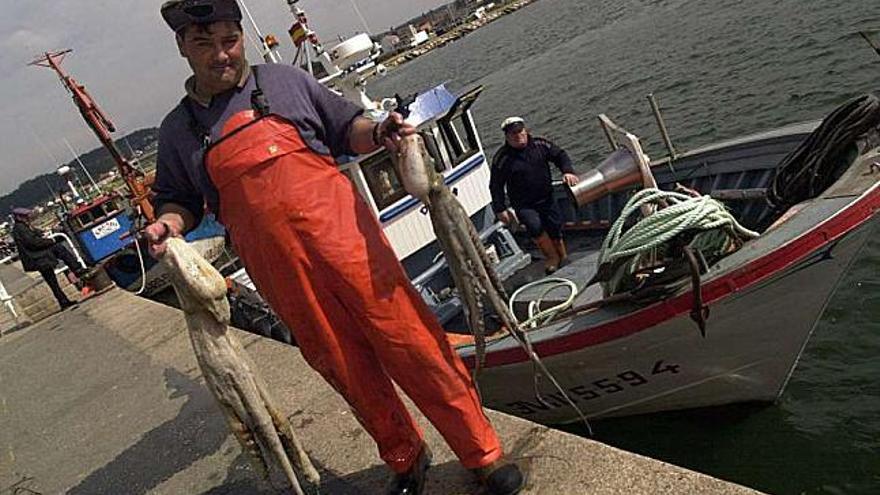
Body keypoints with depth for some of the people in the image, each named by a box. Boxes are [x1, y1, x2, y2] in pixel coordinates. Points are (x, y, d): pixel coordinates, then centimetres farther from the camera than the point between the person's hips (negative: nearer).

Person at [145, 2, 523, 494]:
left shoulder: (285, 80, 7)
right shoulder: (178, 130, 12)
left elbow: (346, 128, 12)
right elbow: (179, 198, 20)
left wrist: (376, 133, -8)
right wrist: (168, 223, -2)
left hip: (345, 239, -2)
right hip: (284, 275, 2)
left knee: (413, 346, -2)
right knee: (350, 371, 10)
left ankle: (483, 452, 15)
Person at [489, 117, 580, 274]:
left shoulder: (540, 145, -2)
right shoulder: (502, 158, -13)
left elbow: (560, 155, 9)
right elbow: (496, 186, -8)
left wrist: (567, 171, -10)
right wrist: (500, 209, -11)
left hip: (546, 199, 4)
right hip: (523, 205, -4)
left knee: (555, 229, 9)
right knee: (534, 226, -28)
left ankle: (563, 257, 36)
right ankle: (551, 257, -4)